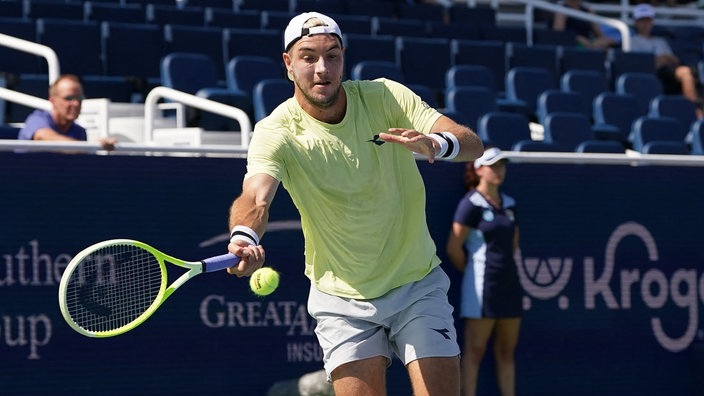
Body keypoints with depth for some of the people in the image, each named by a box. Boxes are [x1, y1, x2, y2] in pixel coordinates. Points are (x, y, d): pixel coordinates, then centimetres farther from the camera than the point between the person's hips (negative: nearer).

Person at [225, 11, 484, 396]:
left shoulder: (385, 97, -10)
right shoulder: (277, 132, -15)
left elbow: (473, 145, -16)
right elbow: (255, 198, -34)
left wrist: (437, 142, -41)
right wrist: (244, 237, -58)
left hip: (417, 283, 1)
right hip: (342, 299, -1)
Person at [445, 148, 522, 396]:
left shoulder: (509, 205, 12)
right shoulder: (471, 204, -9)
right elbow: (453, 248, -10)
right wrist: (472, 272, 2)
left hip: (509, 282, 7)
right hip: (482, 286, -7)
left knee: (506, 352, 8)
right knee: (474, 350, -5)